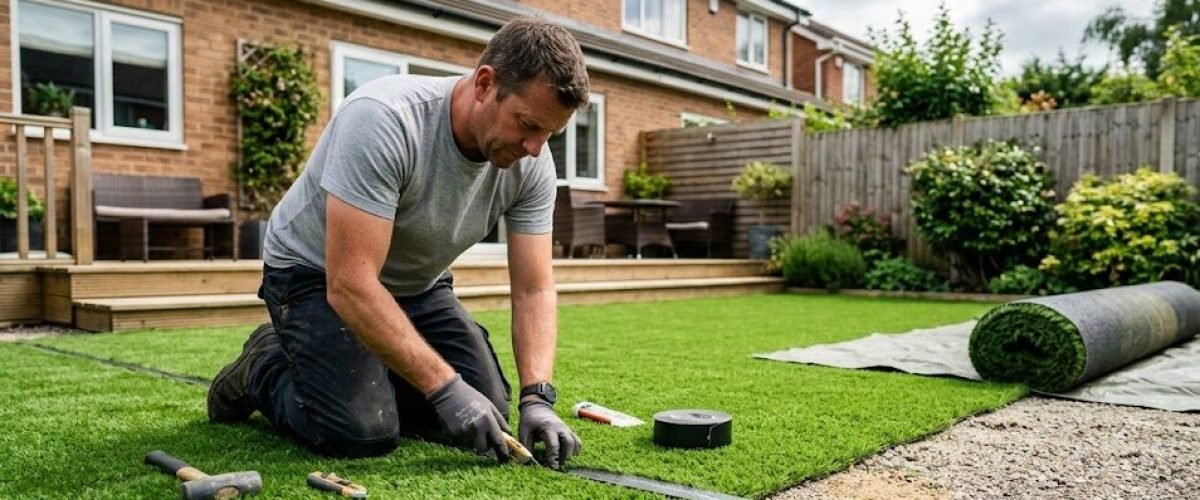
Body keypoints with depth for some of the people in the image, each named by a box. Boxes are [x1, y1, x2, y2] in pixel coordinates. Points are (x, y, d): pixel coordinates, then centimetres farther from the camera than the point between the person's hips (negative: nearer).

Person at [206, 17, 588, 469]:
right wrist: (444, 387, -38)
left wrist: (537, 398, -26)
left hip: (417, 284, 6)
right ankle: (264, 368, 8)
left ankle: (376, 371, 19)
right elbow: (350, 285, -37)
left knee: (487, 411, -7)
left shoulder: (532, 165, -17)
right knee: (364, 433, -22)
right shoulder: (385, 119, -36)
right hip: (316, 274, -5)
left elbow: (533, 290, -13)